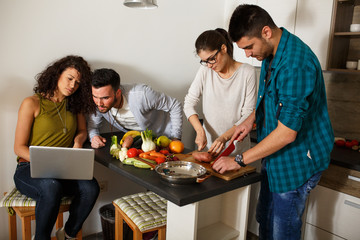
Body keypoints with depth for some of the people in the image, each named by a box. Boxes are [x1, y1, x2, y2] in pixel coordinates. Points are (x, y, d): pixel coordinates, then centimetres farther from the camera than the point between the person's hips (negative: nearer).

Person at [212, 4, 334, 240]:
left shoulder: (296, 64, -30)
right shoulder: (271, 53, 0)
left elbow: (286, 133, -29)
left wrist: (239, 160, -21)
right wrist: (251, 119, 5)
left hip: (298, 159, -9)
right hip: (275, 157, 9)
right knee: (265, 220, 21)